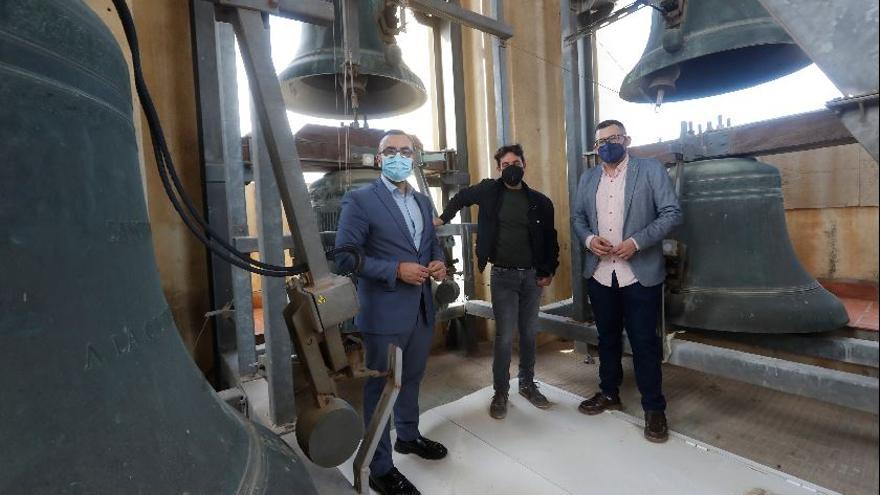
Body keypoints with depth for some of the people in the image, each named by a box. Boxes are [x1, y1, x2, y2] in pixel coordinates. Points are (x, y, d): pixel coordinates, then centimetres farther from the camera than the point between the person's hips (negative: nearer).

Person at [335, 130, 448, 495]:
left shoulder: (423, 201, 11)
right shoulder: (360, 200, -10)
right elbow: (345, 256, -15)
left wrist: (439, 263, -3)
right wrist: (396, 270, -22)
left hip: (422, 309, 7)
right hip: (384, 312, -6)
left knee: (411, 379, 23)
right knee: (380, 388, 8)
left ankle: (408, 436, 46)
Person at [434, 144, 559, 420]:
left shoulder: (540, 202, 1)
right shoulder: (489, 190, -2)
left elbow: (550, 239, 8)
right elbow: (462, 196, 17)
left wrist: (549, 271, 1)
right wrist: (443, 218, 10)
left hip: (532, 275, 2)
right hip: (503, 276, -2)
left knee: (529, 334, 14)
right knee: (505, 337, 0)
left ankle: (527, 384, 33)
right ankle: (500, 392, 19)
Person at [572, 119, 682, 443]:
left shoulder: (651, 170, -2)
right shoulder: (588, 178, 12)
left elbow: (672, 213, -7)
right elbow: (578, 217, 14)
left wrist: (636, 242, -19)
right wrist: (589, 239, -7)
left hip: (640, 274, -4)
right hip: (599, 273, 4)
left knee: (644, 342, 3)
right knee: (607, 337, 16)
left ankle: (654, 408, 20)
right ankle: (609, 393, 33)